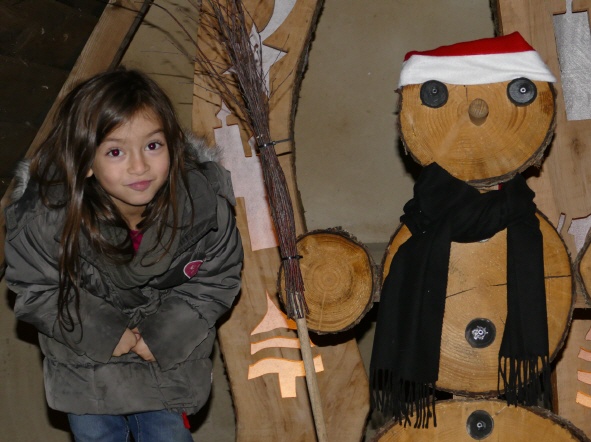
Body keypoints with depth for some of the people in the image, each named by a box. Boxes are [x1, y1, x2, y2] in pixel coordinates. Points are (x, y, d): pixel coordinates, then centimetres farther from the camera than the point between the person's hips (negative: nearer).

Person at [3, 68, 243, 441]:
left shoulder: (203, 201, -27)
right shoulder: (48, 217, -29)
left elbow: (218, 278, -13)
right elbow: (36, 290, -16)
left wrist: (162, 334, -19)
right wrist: (107, 335, -19)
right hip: (85, 360, 0)